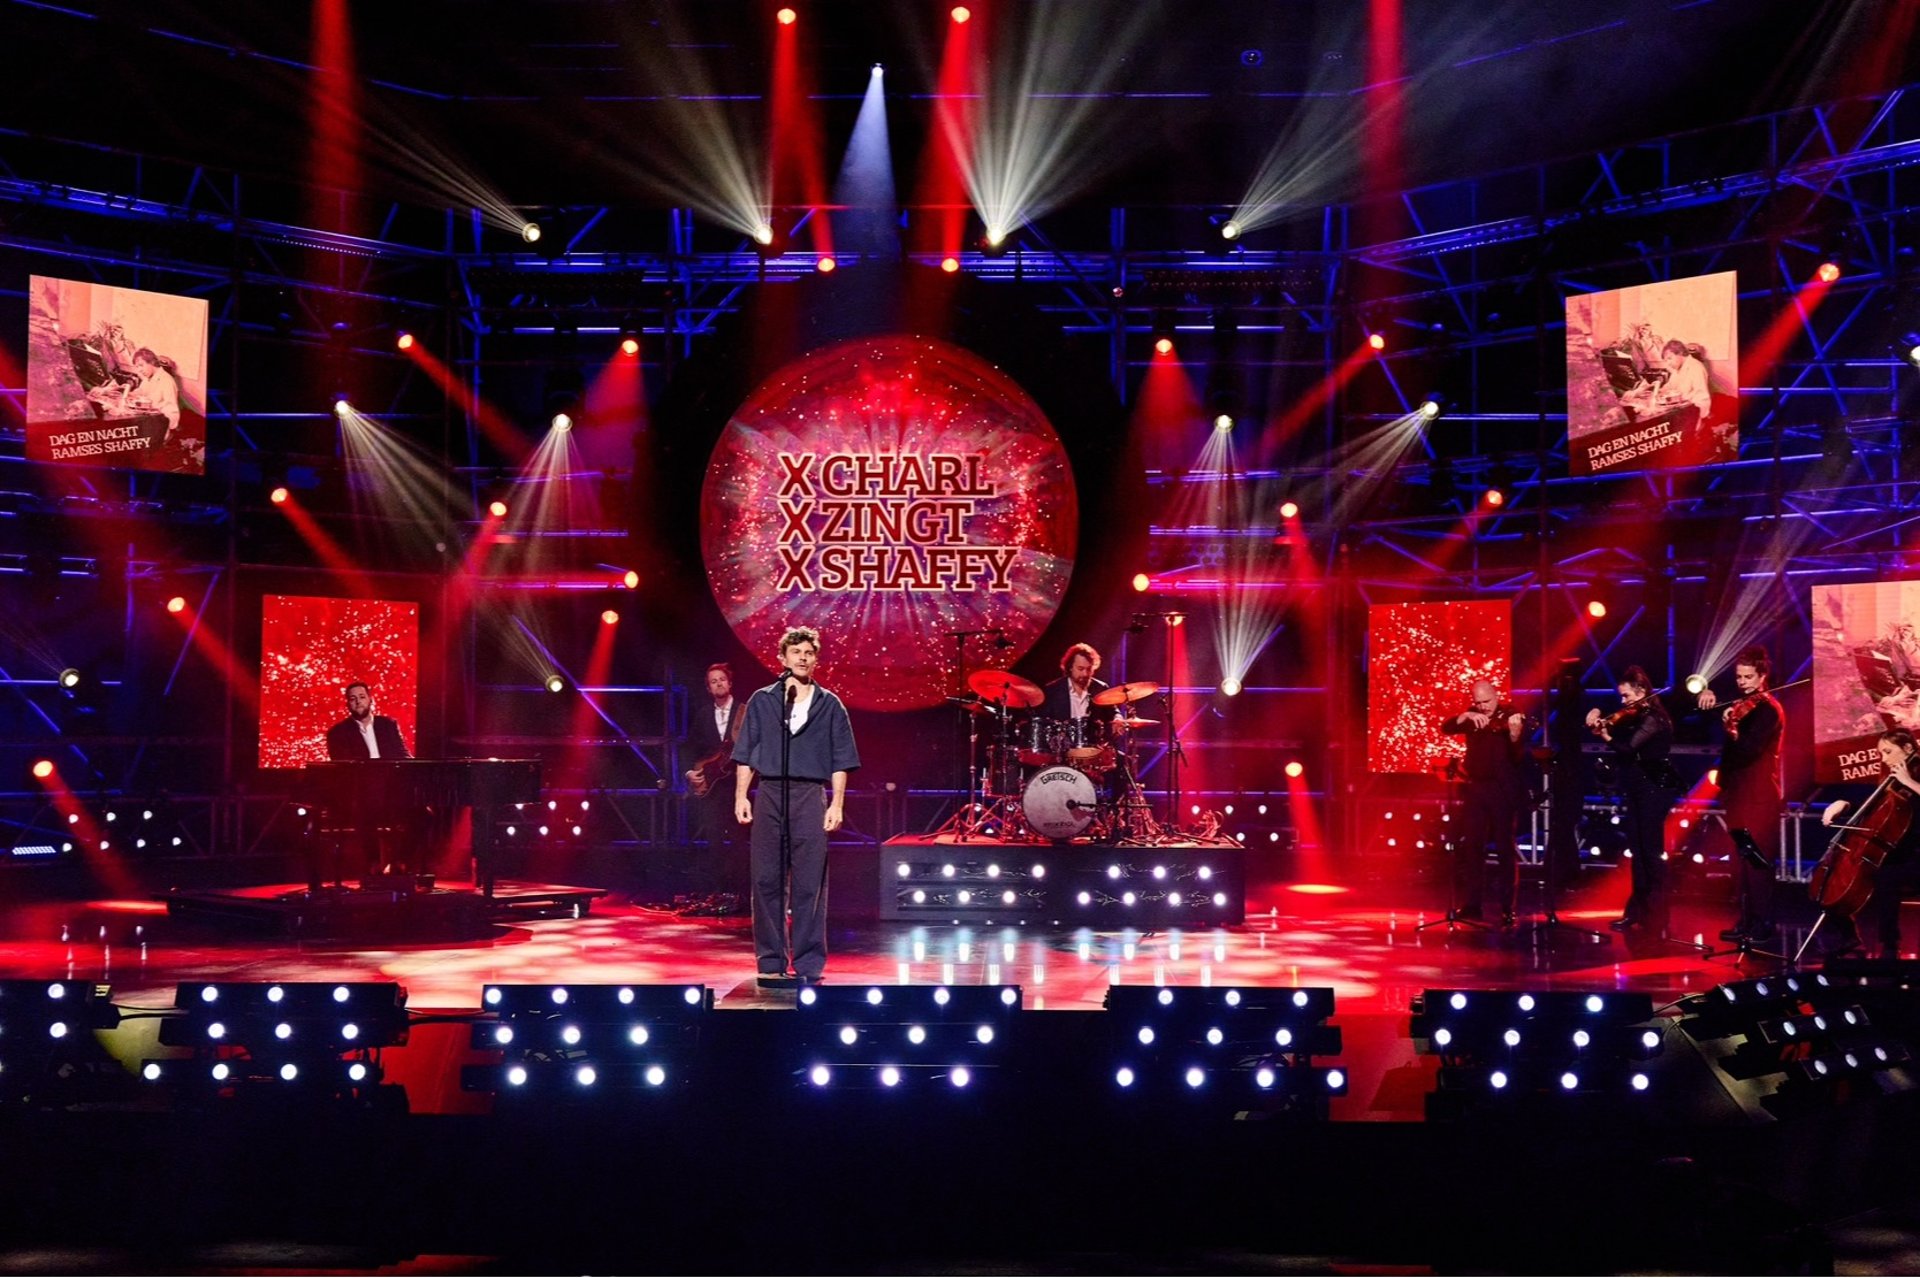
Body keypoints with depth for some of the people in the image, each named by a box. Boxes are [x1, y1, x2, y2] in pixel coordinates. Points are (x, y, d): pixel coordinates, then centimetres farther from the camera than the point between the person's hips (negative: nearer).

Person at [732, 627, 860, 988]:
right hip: (768, 794, 1)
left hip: (810, 797, -1)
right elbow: (745, 754, 10)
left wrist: (837, 804, -2)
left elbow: (840, 761, 7)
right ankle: (770, 962, 9)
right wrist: (741, 796, 0)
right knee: (767, 881, 2)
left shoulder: (829, 705, 9)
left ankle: (808, 965, 4)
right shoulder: (762, 701, 11)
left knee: (809, 885, -1)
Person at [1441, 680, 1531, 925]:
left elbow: (1517, 756, -19)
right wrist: (1465, 716, -23)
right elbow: (1446, 728, -6)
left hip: (1503, 789, -5)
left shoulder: (1512, 716, -8)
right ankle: (1472, 905, 15)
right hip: (1476, 787, 5)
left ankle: (1507, 909, -1)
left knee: (1505, 848, -4)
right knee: (1472, 846, 7)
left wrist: (1515, 735, -39)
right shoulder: (1472, 715, 7)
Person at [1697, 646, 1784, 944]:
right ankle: (1747, 921, 18)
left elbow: (1750, 749, -21)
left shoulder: (1768, 710, -11)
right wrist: (1707, 696, 1)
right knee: (1743, 862, 12)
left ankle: (1763, 925, -6)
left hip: (1759, 796, -8)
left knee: (1757, 861, -8)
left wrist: (1732, 731, -34)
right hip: (1738, 793, 8)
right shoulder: (1739, 706, 13)